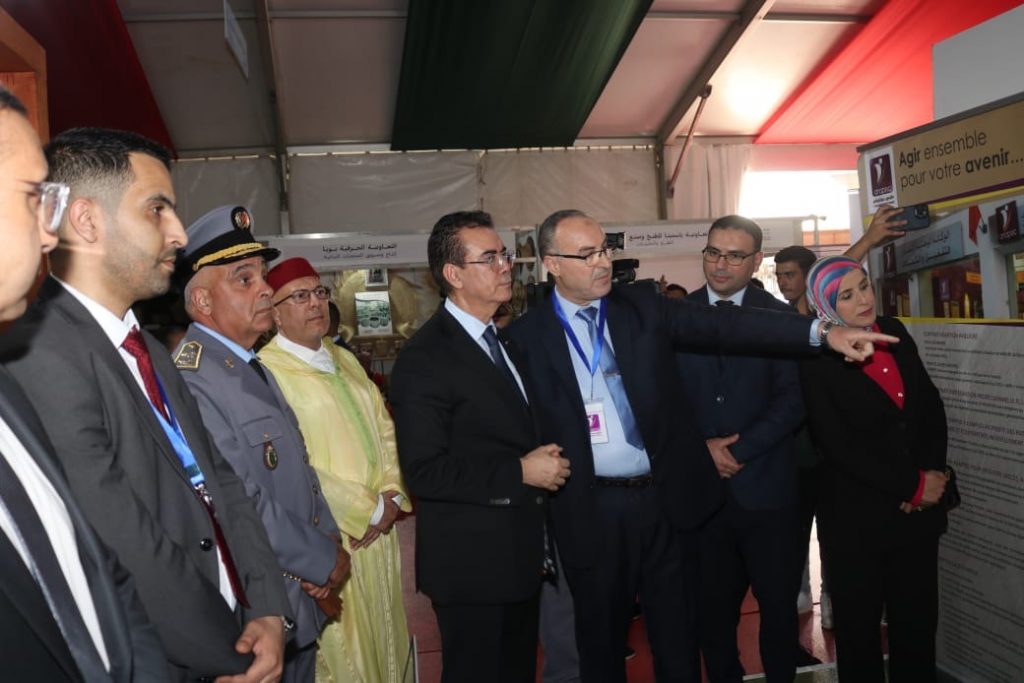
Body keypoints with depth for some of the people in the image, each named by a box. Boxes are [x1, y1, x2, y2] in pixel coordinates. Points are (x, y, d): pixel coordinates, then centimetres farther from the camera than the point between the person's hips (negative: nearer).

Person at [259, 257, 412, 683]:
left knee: (382, 641, 18)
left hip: (378, 528, 7)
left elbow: (383, 427, 13)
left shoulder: (344, 360, 12)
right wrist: (369, 509, -13)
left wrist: (391, 495, -3)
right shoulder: (266, 371, -15)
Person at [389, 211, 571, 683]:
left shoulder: (504, 341, 10)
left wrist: (547, 464, 5)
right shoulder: (425, 358, -18)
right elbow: (424, 472, -24)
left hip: (522, 554, 8)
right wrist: (519, 473, -21)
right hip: (474, 563, -8)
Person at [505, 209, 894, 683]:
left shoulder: (643, 307, 1)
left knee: (678, 639, 15)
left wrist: (822, 333, -17)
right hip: (591, 512, -1)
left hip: (666, 499, 2)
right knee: (601, 645, 15)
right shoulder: (527, 336, -4)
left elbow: (724, 325, -8)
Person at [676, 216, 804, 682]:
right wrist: (702, 446, -9)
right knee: (712, 607, 11)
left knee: (779, 604, 11)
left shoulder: (780, 316, 2)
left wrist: (740, 450, -13)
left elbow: (792, 399, -5)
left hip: (765, 484, -1)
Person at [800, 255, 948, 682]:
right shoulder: (817, 360, -12)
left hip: (917, 509, 5)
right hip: (857, 515, -4)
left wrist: (931, 476, -7)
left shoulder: (895, 334, 4)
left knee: (917, 619, 13)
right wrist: (911, 486, -14)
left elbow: (932, 409, 7)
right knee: (859, 624, 11)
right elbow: (838, 446, -15)